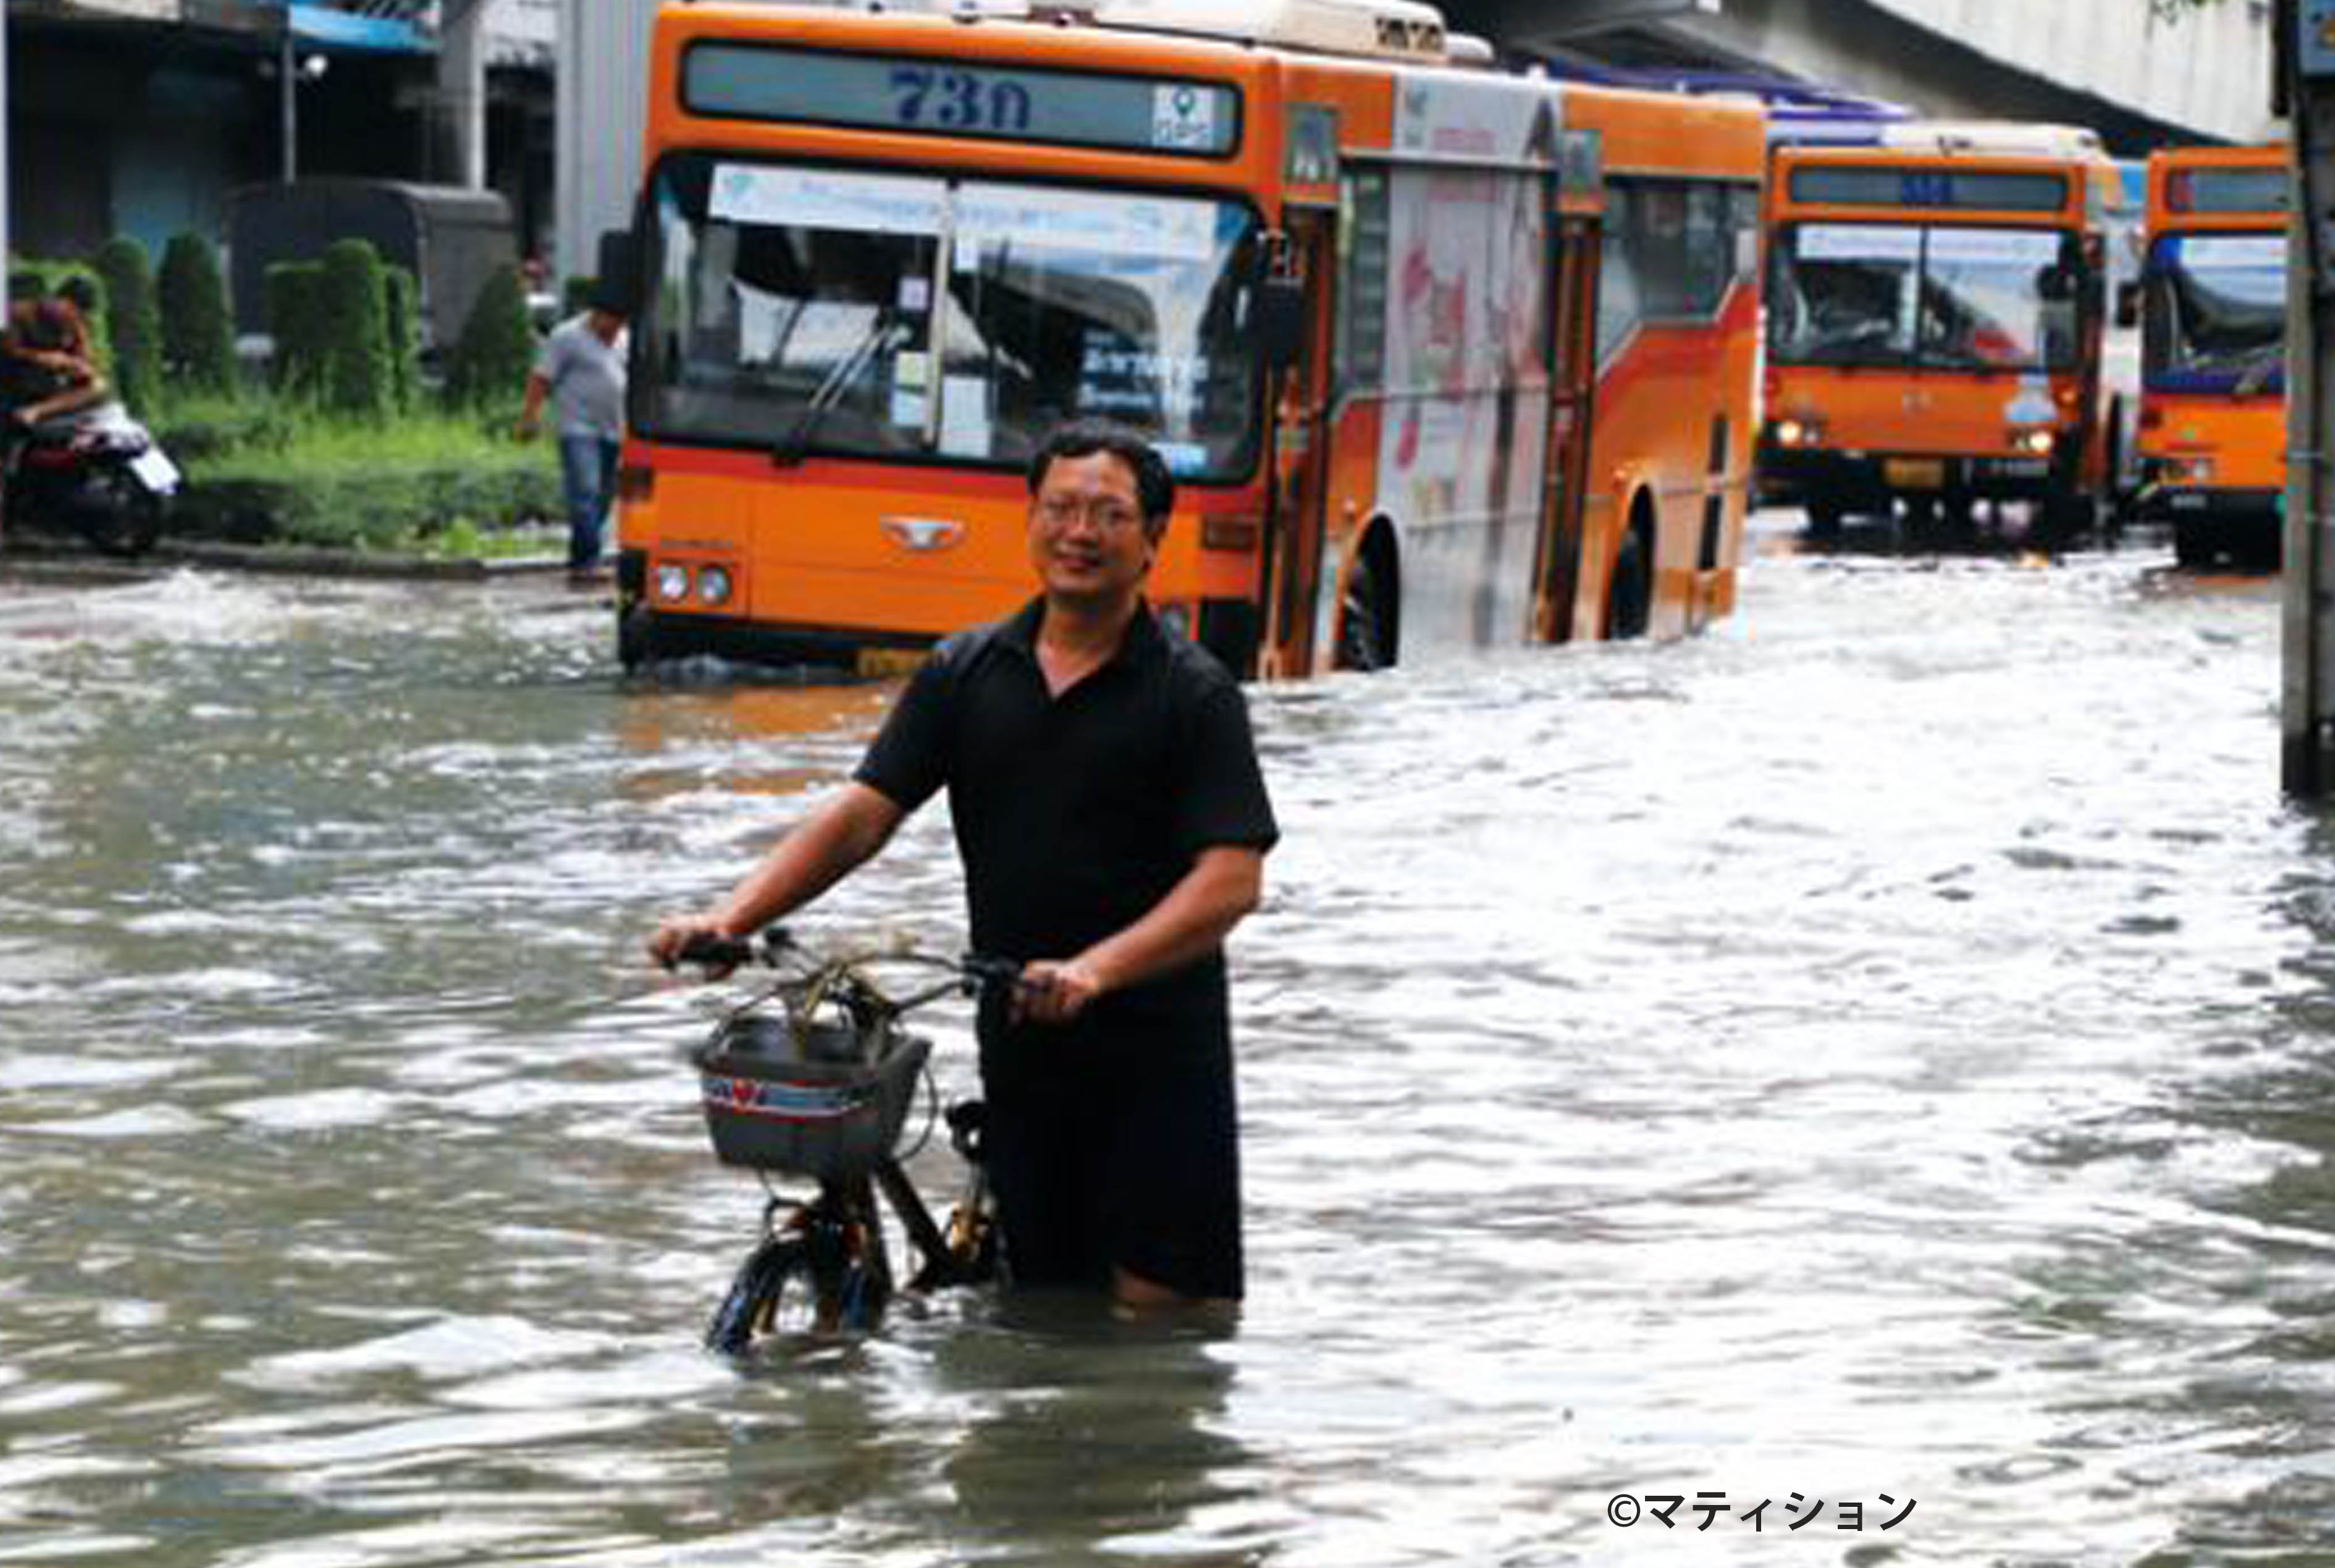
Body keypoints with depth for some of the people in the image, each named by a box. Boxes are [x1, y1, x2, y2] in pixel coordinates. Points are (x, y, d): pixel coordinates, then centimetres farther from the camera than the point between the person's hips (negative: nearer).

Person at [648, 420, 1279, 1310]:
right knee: (1041, 1295, 7)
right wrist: (732, 918, -12)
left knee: (1155, 1302, -6)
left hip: (1155, 1045, -3)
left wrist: (1095, 970, -28)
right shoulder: (966, 674, 8)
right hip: (1018, 1038, 4)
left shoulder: (1192, 694, -4)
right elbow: (862, 813, 3)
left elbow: (1232, 877, -13)